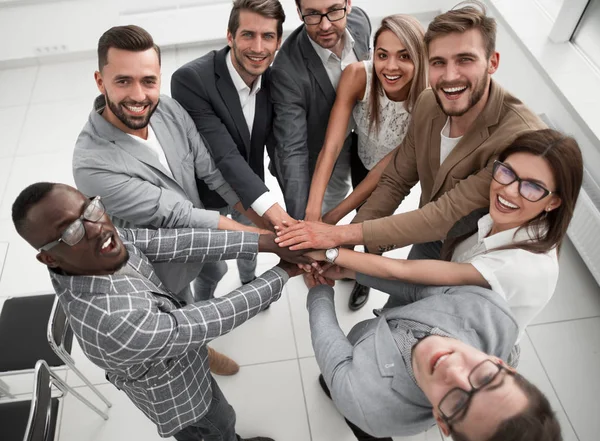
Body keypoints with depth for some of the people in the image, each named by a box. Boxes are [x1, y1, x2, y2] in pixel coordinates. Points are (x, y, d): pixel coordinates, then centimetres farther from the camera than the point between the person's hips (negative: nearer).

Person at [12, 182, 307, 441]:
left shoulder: (103, 235, -25)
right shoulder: (115, 324, -46)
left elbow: (176, 242, -27)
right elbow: (211, 320, -38)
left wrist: (263, 241, -33)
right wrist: (282, 274, -27)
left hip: (156, 366, 6)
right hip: (174, 393, -5)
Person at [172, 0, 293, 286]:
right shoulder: (190, 79, -31)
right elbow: (223, 154, -36)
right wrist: (269, 207, -47)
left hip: (250, 187, 5)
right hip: (205, 194, -4)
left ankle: (249, 283, 61)